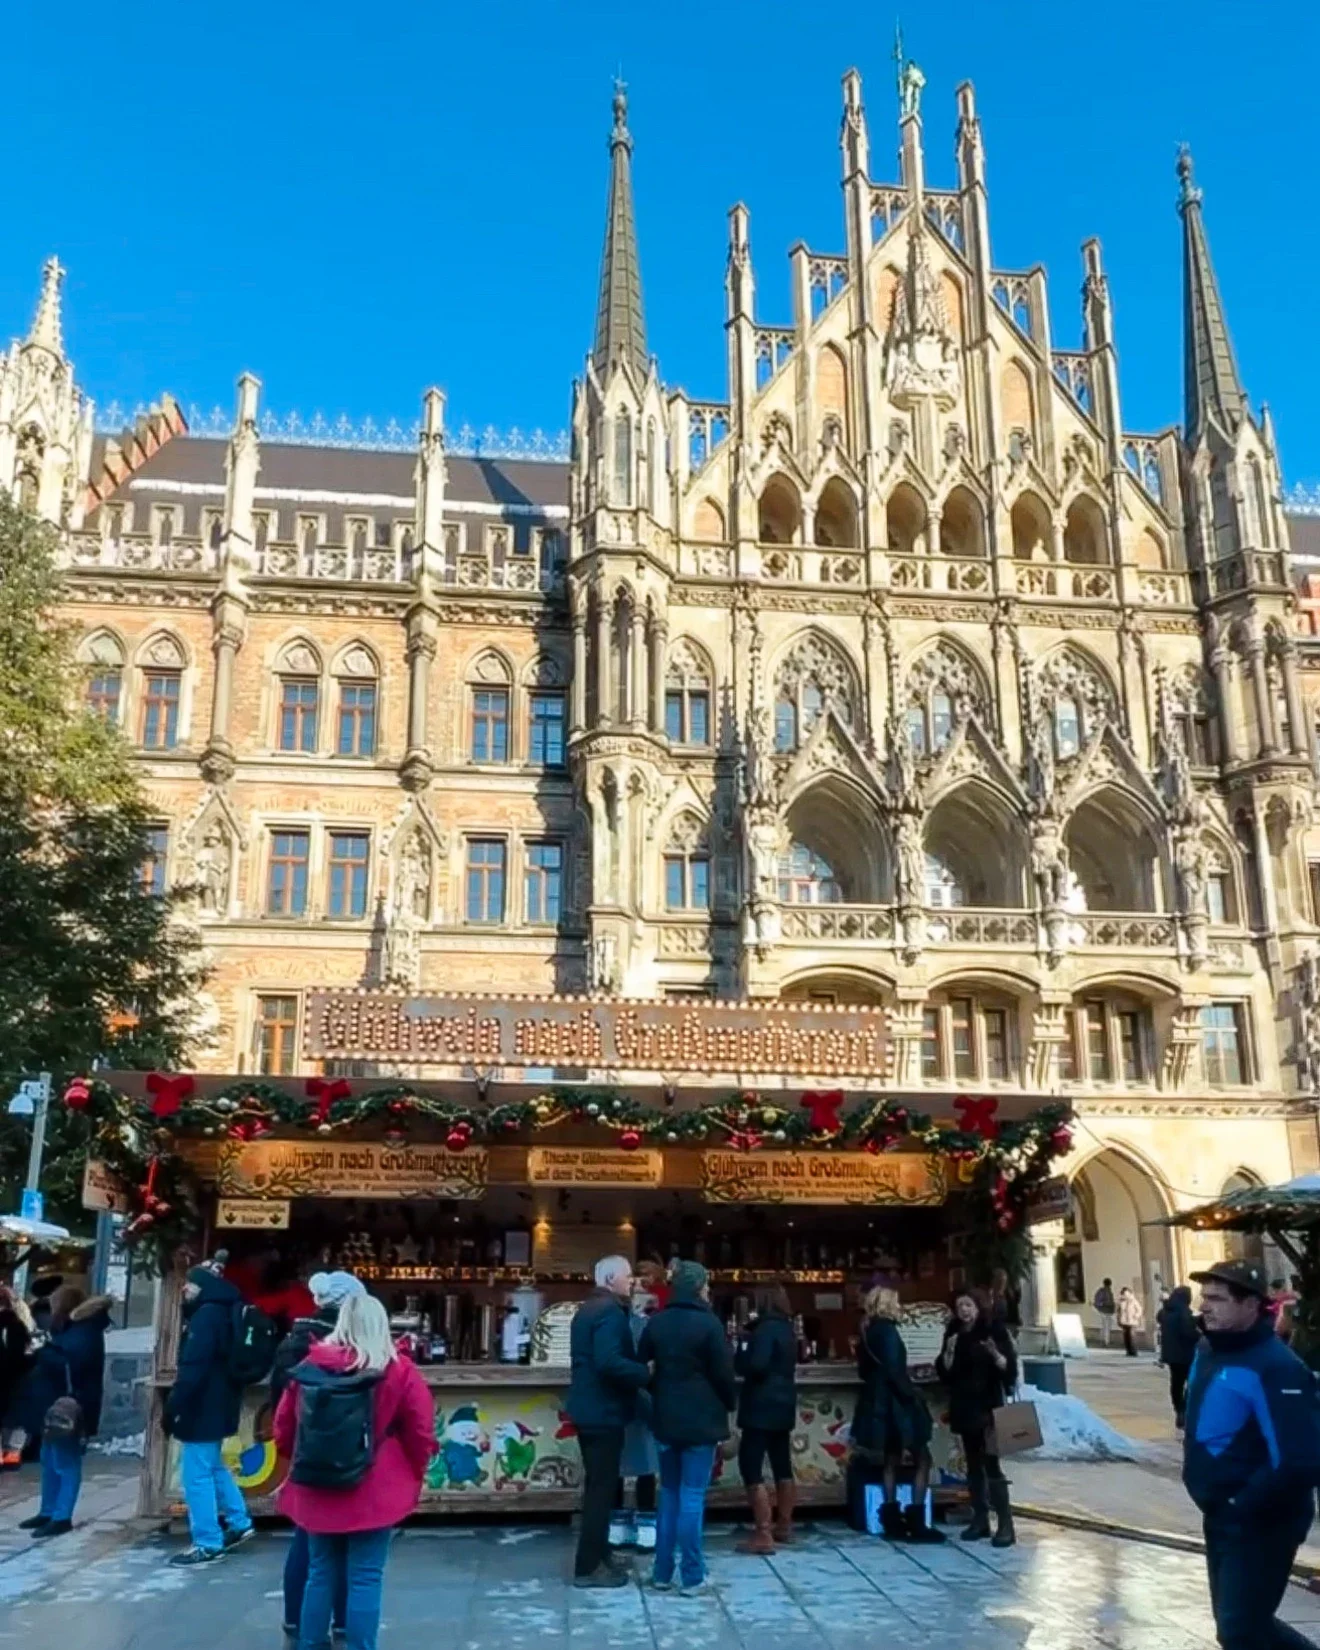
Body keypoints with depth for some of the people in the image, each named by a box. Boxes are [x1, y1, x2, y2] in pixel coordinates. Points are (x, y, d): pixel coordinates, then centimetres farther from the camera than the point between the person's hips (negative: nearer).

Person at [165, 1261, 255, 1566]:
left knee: (197, 1475, -4)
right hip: (218, 1404, 10)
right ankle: (238, 1523, 29)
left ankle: (207, 1544, 1)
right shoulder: (223, 1313, 13)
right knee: (213, 1467, 22)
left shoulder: (206, 1315, -19)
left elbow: (193, 1368, -24)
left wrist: (173, 1405, -21)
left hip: (202, 1406, -10)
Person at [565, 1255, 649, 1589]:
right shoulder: (610, 1312, -18)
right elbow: (609, 1362, -29)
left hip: (589, 1408, 10)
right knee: (602, 1488, -3)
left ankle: (595, 1558, 25)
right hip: (603, 1411, -10)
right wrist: (647, 1374, -19)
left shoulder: (587, 1310, 14)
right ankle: (589, 1567, 2)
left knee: (597, 1485, 17)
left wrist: (638, 1372, 20)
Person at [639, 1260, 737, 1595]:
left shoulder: (655, 1322, 4)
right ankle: (691, 1577, 3)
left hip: (666, 1418, 5)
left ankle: (662, 1572, 17)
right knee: (692, 1496, -1)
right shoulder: (708, 1323, -13)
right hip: (701, 1419, -5)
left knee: (669, 1493, 14)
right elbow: (723, 1373, -9)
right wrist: (731, 1402, 9)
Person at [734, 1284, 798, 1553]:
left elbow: (755, 1365, -25)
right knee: (782, 1466, 16)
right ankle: (783, 1526, 25)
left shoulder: (766, 1329, -15)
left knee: (751, 1467, -8)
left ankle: (763, 1535, -12)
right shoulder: (787, 1330, 12)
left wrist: (744, 1346, -6)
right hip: (783, 1405, 10)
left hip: (762, 1407, -10)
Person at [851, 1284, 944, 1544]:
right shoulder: (887, 1330, -15)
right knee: (921, 1458, -2)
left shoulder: (868, 1330, 11)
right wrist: (912, 1395, -13)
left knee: (891, 1458, 13)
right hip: (895, 1402, -9)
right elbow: (893, 1370, -22)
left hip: (877, 1401, 9)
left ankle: (892, 1520, 13)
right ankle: (916, 1522, -6)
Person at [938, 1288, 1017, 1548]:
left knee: (991, 1464, -10)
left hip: (989, 1407, -5)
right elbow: (945, 1371, 5)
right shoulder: (953, 1334, 6)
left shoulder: (994, 1329, -7)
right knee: (973, 1465, 9)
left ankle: (1005, 1524, -7)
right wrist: (949, 1352, -13)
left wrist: (996, 1355, -29)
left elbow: (1010, 1367, -9)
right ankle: (980, 1520, 16)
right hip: (964, 1407, 5)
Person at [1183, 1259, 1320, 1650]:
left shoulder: (1275, 1367, -26)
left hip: (1260, 1525, -9)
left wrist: (1243, 1505, -20)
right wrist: (1206, 1488, 10)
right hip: (1220, 1518, 9)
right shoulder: (1208, 1351, 3)